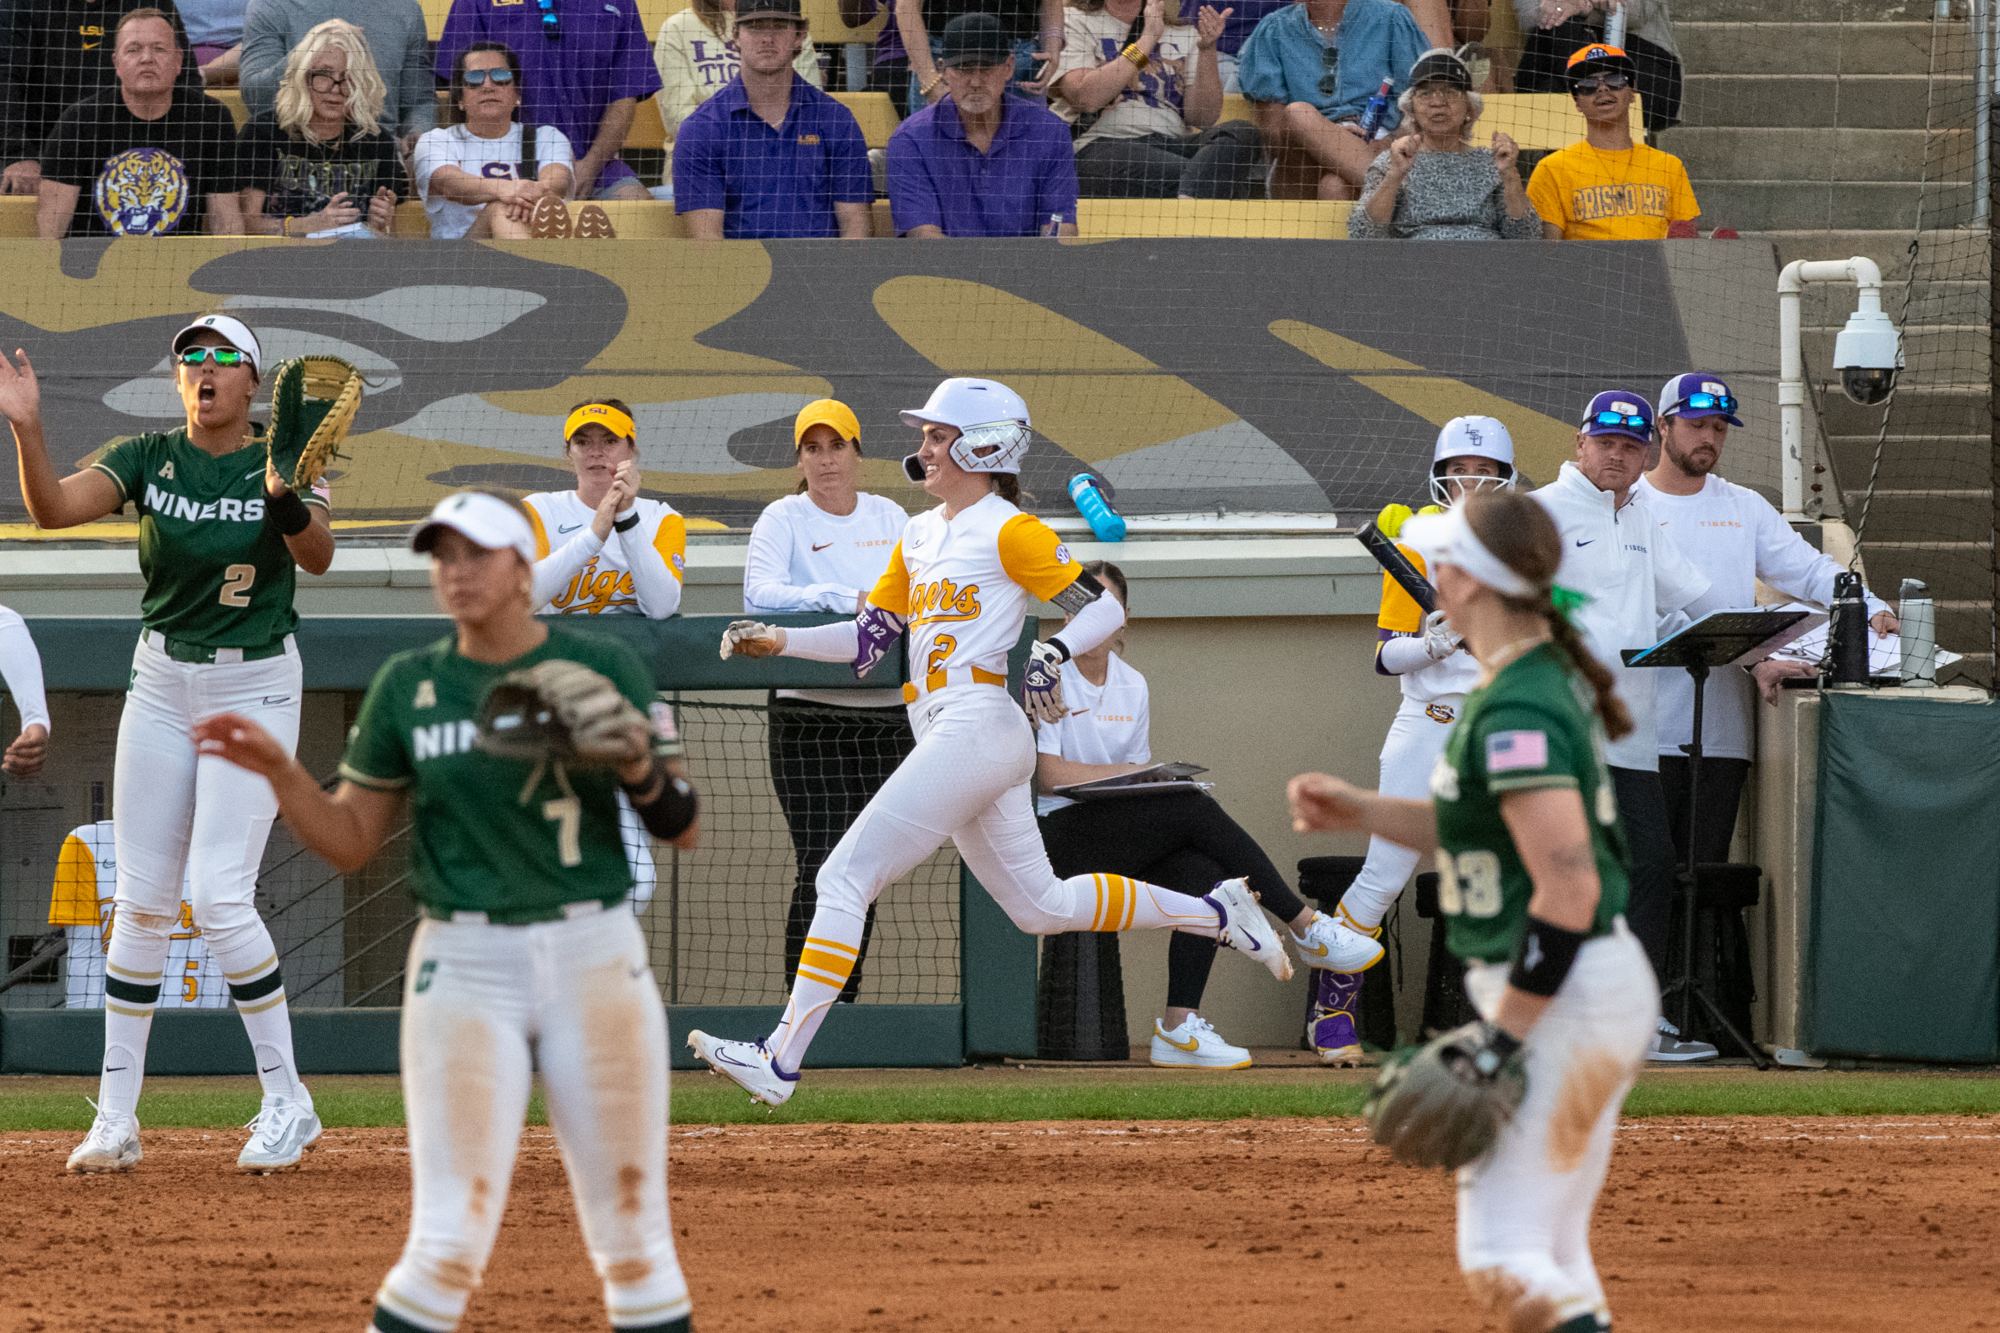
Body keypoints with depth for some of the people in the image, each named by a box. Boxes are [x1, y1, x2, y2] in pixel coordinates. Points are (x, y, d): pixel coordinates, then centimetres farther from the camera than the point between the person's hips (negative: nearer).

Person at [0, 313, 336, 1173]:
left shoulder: (282, 464, -8)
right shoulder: (149, 459, -1)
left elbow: (318, 557, -25)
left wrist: (287, 500, -46)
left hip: (256, 690, -4)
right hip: (162, 685, 4)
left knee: (220, 897, -13)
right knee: (141, 901, 4)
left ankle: (287, 1103, -2)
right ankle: (115, 1120, 8)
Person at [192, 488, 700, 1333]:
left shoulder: (602, 669, 1)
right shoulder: (409, 687, 5)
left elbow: (682, 830, 3)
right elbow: (350, 843, 8)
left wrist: (641, 769, -18)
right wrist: (277, 770, -9)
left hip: (594, 957, 0)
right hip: (463, 968, 0)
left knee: (632, 1231, 3)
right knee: (451, 1239, -9)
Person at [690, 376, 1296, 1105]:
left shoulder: (1009, 531, -5)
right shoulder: (920, 536, 20)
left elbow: (1104, 608, -7)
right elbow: (869, 637, 22)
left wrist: (1054, 653, -25)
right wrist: (778, 641, 9)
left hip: (976, 726, -10)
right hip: (945, 736, 10)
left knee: (844, 880, -13)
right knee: (1042, 907, 15)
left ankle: (780, 1062, -16)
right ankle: (1217, 913, 23)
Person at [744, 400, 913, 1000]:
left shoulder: (889, 518, 13)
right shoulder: (783, 519, -1)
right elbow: (759, 595, -15)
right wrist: (849, 601, -24)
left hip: (889, 717, 5)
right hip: (811, 718, -5)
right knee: (821, 869, -12)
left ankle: (845, 1004, 13)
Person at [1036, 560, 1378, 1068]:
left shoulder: (1131, 685, 18)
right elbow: (1048, 772, -11)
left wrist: (1157, 778, -4)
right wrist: (1128, 772, -14)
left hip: (1128, 840, 7)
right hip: (1066, 832, -7)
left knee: (1203, 873, -25)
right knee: (1198, 811, -25)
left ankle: (1178, 1027, -32)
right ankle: (1307, 928, -16)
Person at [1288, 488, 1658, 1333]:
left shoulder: (1516, 715, -22)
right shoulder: (1548, 680, 10)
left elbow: (1569, 890, -26)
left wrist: (1500, 1040, -23)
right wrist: (1357, 813, 16)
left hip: (1564, 996, -11)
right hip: (1606, 981, 11)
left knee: (1503, 1260, -11)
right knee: (1549, 1254, 17)